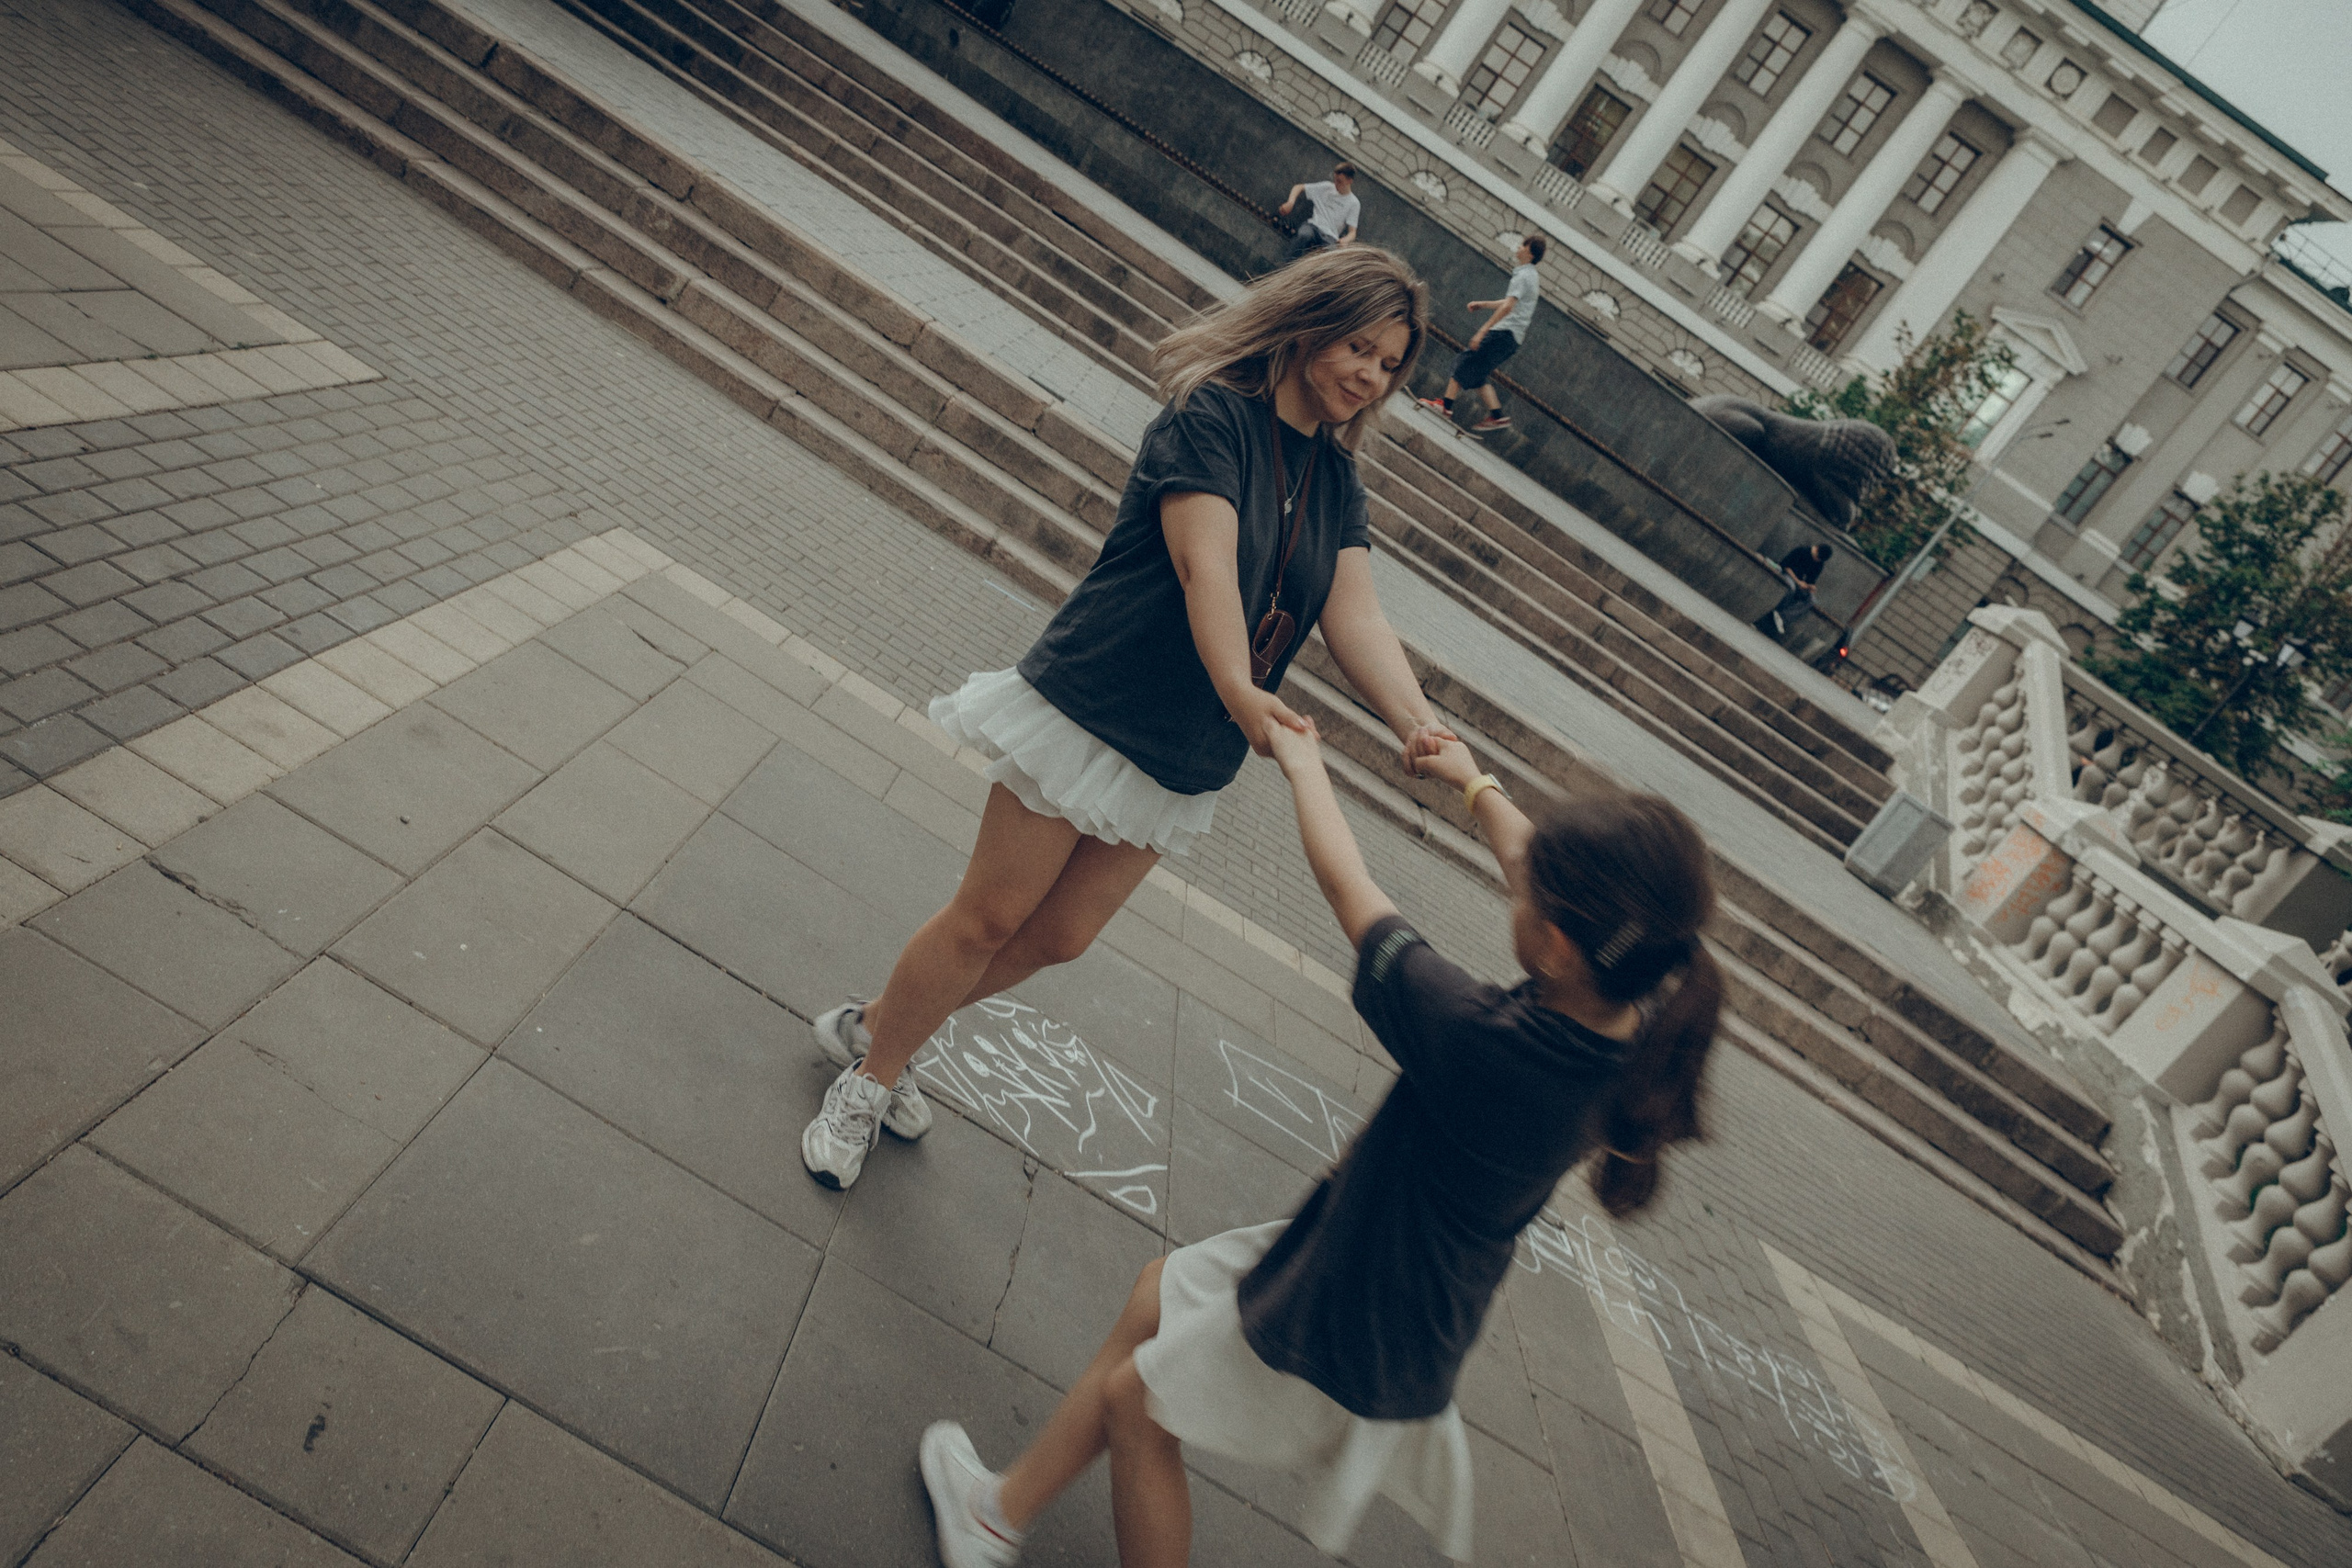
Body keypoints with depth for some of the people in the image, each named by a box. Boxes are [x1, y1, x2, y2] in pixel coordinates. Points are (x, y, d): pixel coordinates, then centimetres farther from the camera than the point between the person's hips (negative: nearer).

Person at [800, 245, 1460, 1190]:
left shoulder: (1338, 484, 8)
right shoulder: (1209, 416, -13)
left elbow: (1356, 618, -5)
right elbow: (1206, 565, -28)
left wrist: (1414, 722, -23)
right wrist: (1239, 691, -44)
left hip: (1184, 758, 7)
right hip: (1090, 709, -7)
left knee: (1059, 938, 13)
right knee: (992, 917, 1)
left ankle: (876, 1029, 35)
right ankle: (867, 1079, 24)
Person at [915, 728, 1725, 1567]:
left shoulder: (1483, 1042, -37)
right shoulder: (1634, 1030, -16)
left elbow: (1345, 882, -22)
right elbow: (1553, 874, 5)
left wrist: (1303, 760, -5)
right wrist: (1479, 785, 20)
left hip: (1347, 1333, -8)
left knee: (1137, 1401, 17)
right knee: (1158, 1295, 22)